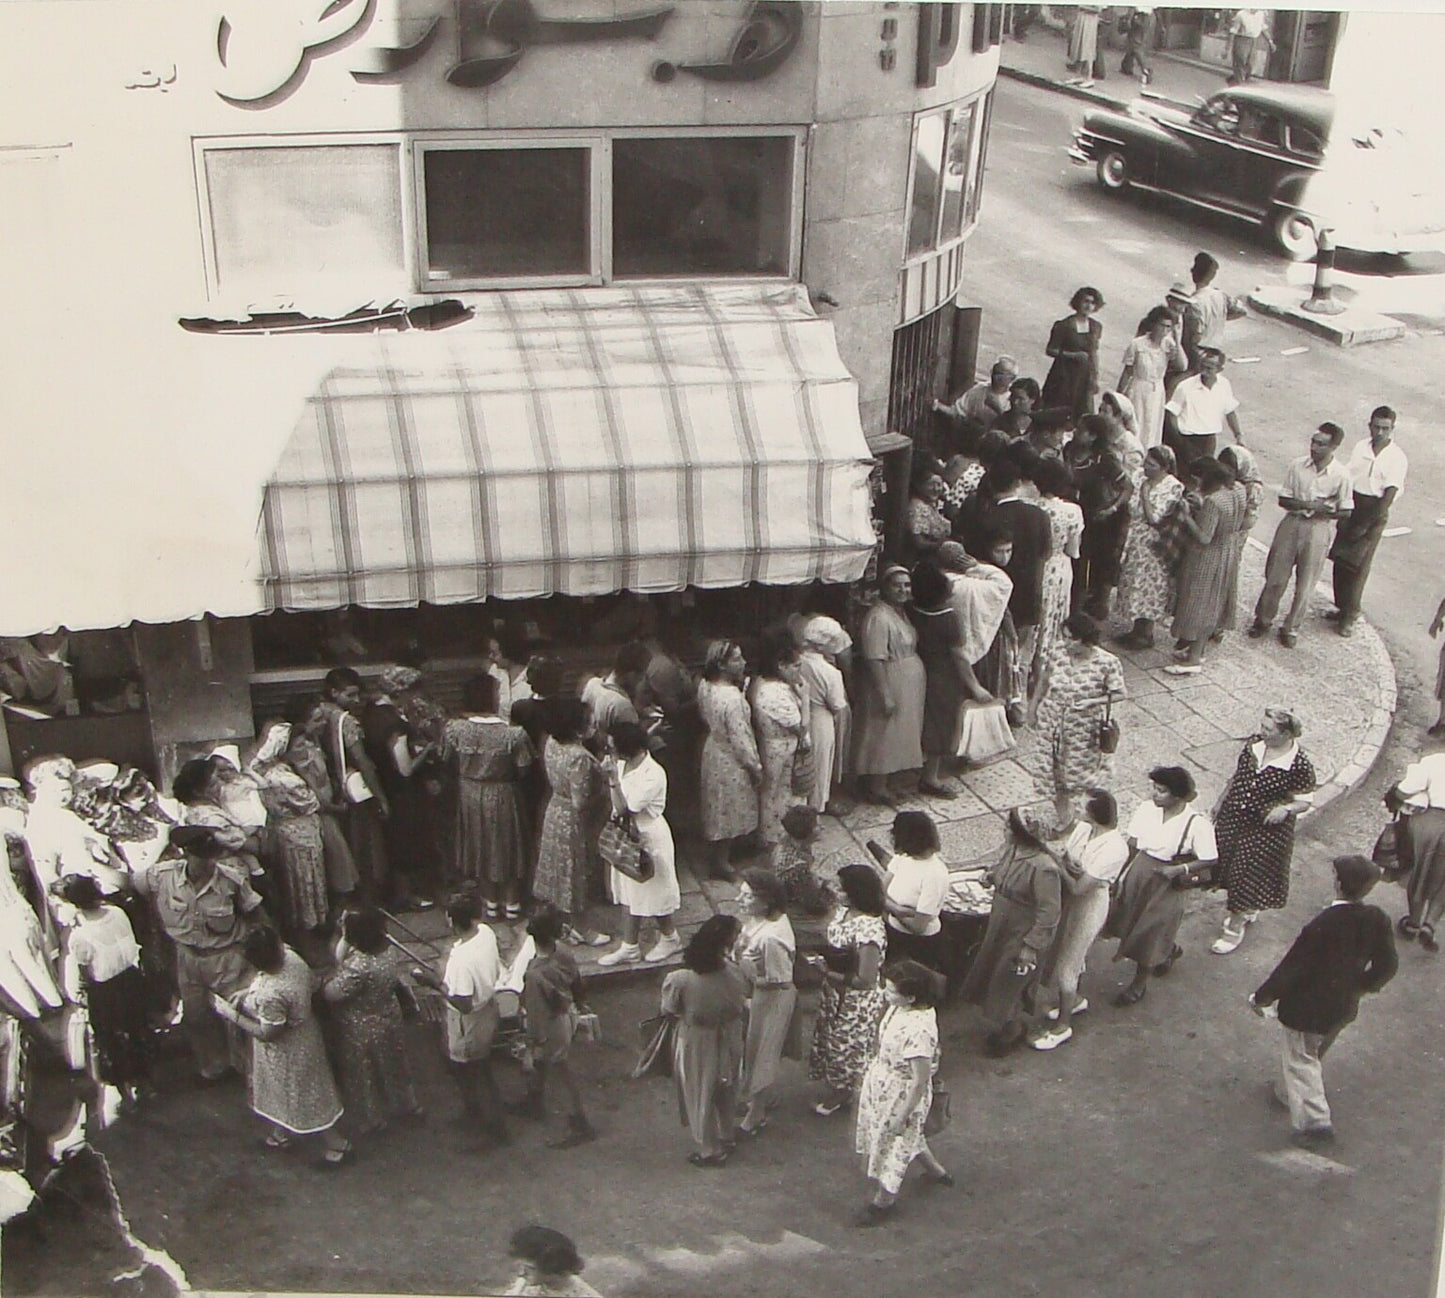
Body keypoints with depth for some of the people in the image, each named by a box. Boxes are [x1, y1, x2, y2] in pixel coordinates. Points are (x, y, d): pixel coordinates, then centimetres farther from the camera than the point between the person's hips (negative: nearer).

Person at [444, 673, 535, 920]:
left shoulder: (454, 729, -17)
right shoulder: (514, 733, -26)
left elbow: (448, 761, -3)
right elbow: (523, 769, -15)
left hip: (470, 796, 3)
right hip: (503, 796, -3)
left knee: (481, 845, 21)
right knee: (507, 847, 17)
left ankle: (490, 903, 35)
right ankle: (511, 904, 32)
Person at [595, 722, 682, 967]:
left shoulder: (653, 775, -28)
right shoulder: (623, 764, -3)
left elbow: (624, 808, -29)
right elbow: (613, 800, 8)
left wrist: (613, 779, -33)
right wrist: (606, 778, -4)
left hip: (648, 838, -8)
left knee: (653, 891, 10)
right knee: (632, 893, 16)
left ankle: (669, 938, 33)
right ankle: (629, 948, 25)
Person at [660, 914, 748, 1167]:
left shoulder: (680, 980, -29)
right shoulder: (733, 975, -25)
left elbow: (670, 1010, -11)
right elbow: (742, 1007, -7)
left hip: (696, 1046, -2)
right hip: (727, 1043, 3)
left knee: (701, 1096, 19)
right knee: (725, 1093, 26)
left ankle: (709, 1151, 35)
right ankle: (726, 1139, 47)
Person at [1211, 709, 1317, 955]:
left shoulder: (1300, 765, -23)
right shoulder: (1254, 745, -7)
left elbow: (1305, 801, -12)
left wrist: (1286, 809, -32)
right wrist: (1220, 803, 14)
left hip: (1267, 829, -6)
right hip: (1233, 818, 6)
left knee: (1248, 875, 6)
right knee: (1230, 867, 20)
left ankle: (1235, 928, 25)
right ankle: (1248, 910, 47)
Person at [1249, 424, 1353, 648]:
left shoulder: (1341, 475, -10)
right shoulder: (1297, 466, -6)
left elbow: (1345, 512, -3)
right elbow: (1283, 500, -2)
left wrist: (1322, 511, -19)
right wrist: (1308, 505, -18)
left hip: (1317, 530, -1)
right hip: (1291, 524, 2)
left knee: (1305, 585, 7)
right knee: (1276, 577, 10)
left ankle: (1291, 628, 24)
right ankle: (1263, 619, 29)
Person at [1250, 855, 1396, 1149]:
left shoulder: (1322, 926, -33)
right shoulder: (1377, 920, -15)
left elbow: (1292, 967, -23)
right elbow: (1387, 965, -1)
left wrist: (1262, 997, -9)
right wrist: (1362, 986, 19)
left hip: (1307, 1010, -7)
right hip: (1344, 1009, 7)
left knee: (1300, 1060, 12)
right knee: (1315, 1055, 27)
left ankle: (1313, 1121, 9)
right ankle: (1288, 1094, 47)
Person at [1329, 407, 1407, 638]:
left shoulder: (1396, 458, -10)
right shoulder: (1360, 447, 3)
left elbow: (1389, 495, -14)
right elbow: (1347, 480, 4)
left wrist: (1365, 525, -15)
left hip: (1375, 514, -4)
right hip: (1351, 508, 4)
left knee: (1358, 566, -2)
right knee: (1340, 561, 8)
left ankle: (1350, 616, 7)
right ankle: (1343, 608, 23)